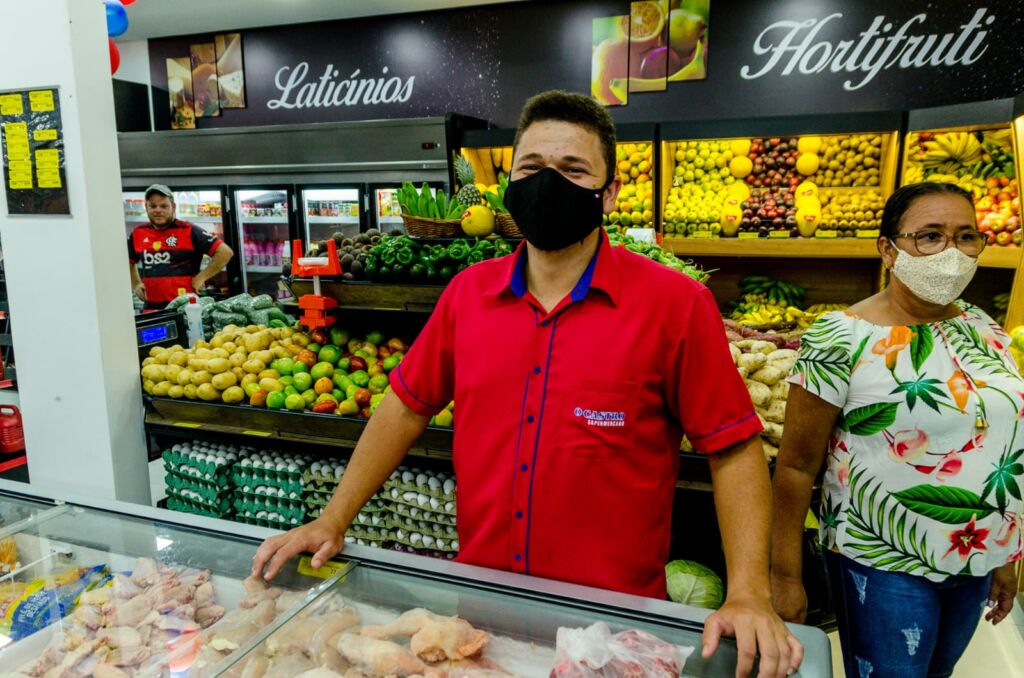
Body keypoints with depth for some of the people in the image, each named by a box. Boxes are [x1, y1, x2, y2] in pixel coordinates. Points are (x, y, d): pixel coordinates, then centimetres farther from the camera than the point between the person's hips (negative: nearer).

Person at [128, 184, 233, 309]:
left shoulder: (189, 231, -8)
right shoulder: (137, 234, 9)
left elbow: (225, 252, -11)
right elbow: (129, 262, 29)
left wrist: (201, 278, -12)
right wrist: (136, 284, 14)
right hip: (152, 307, 5)